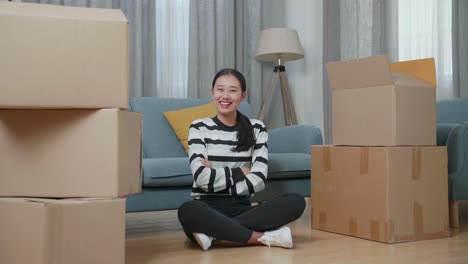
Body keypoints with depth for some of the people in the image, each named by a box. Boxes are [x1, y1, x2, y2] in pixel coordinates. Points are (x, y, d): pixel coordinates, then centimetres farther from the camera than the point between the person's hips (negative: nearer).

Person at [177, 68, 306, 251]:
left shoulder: (256, 129, 6)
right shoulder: (199, 128, 1)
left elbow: (258, 180, -6)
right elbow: (202, 178, -13)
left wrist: (217, 176, -10)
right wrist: (241, 172, -5)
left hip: (242, 209, 3)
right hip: (208, 210, -3)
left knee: (296, 201, -23)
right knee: (188, 211, -38)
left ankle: (213, 232, -25)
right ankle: (264, 237, -24)